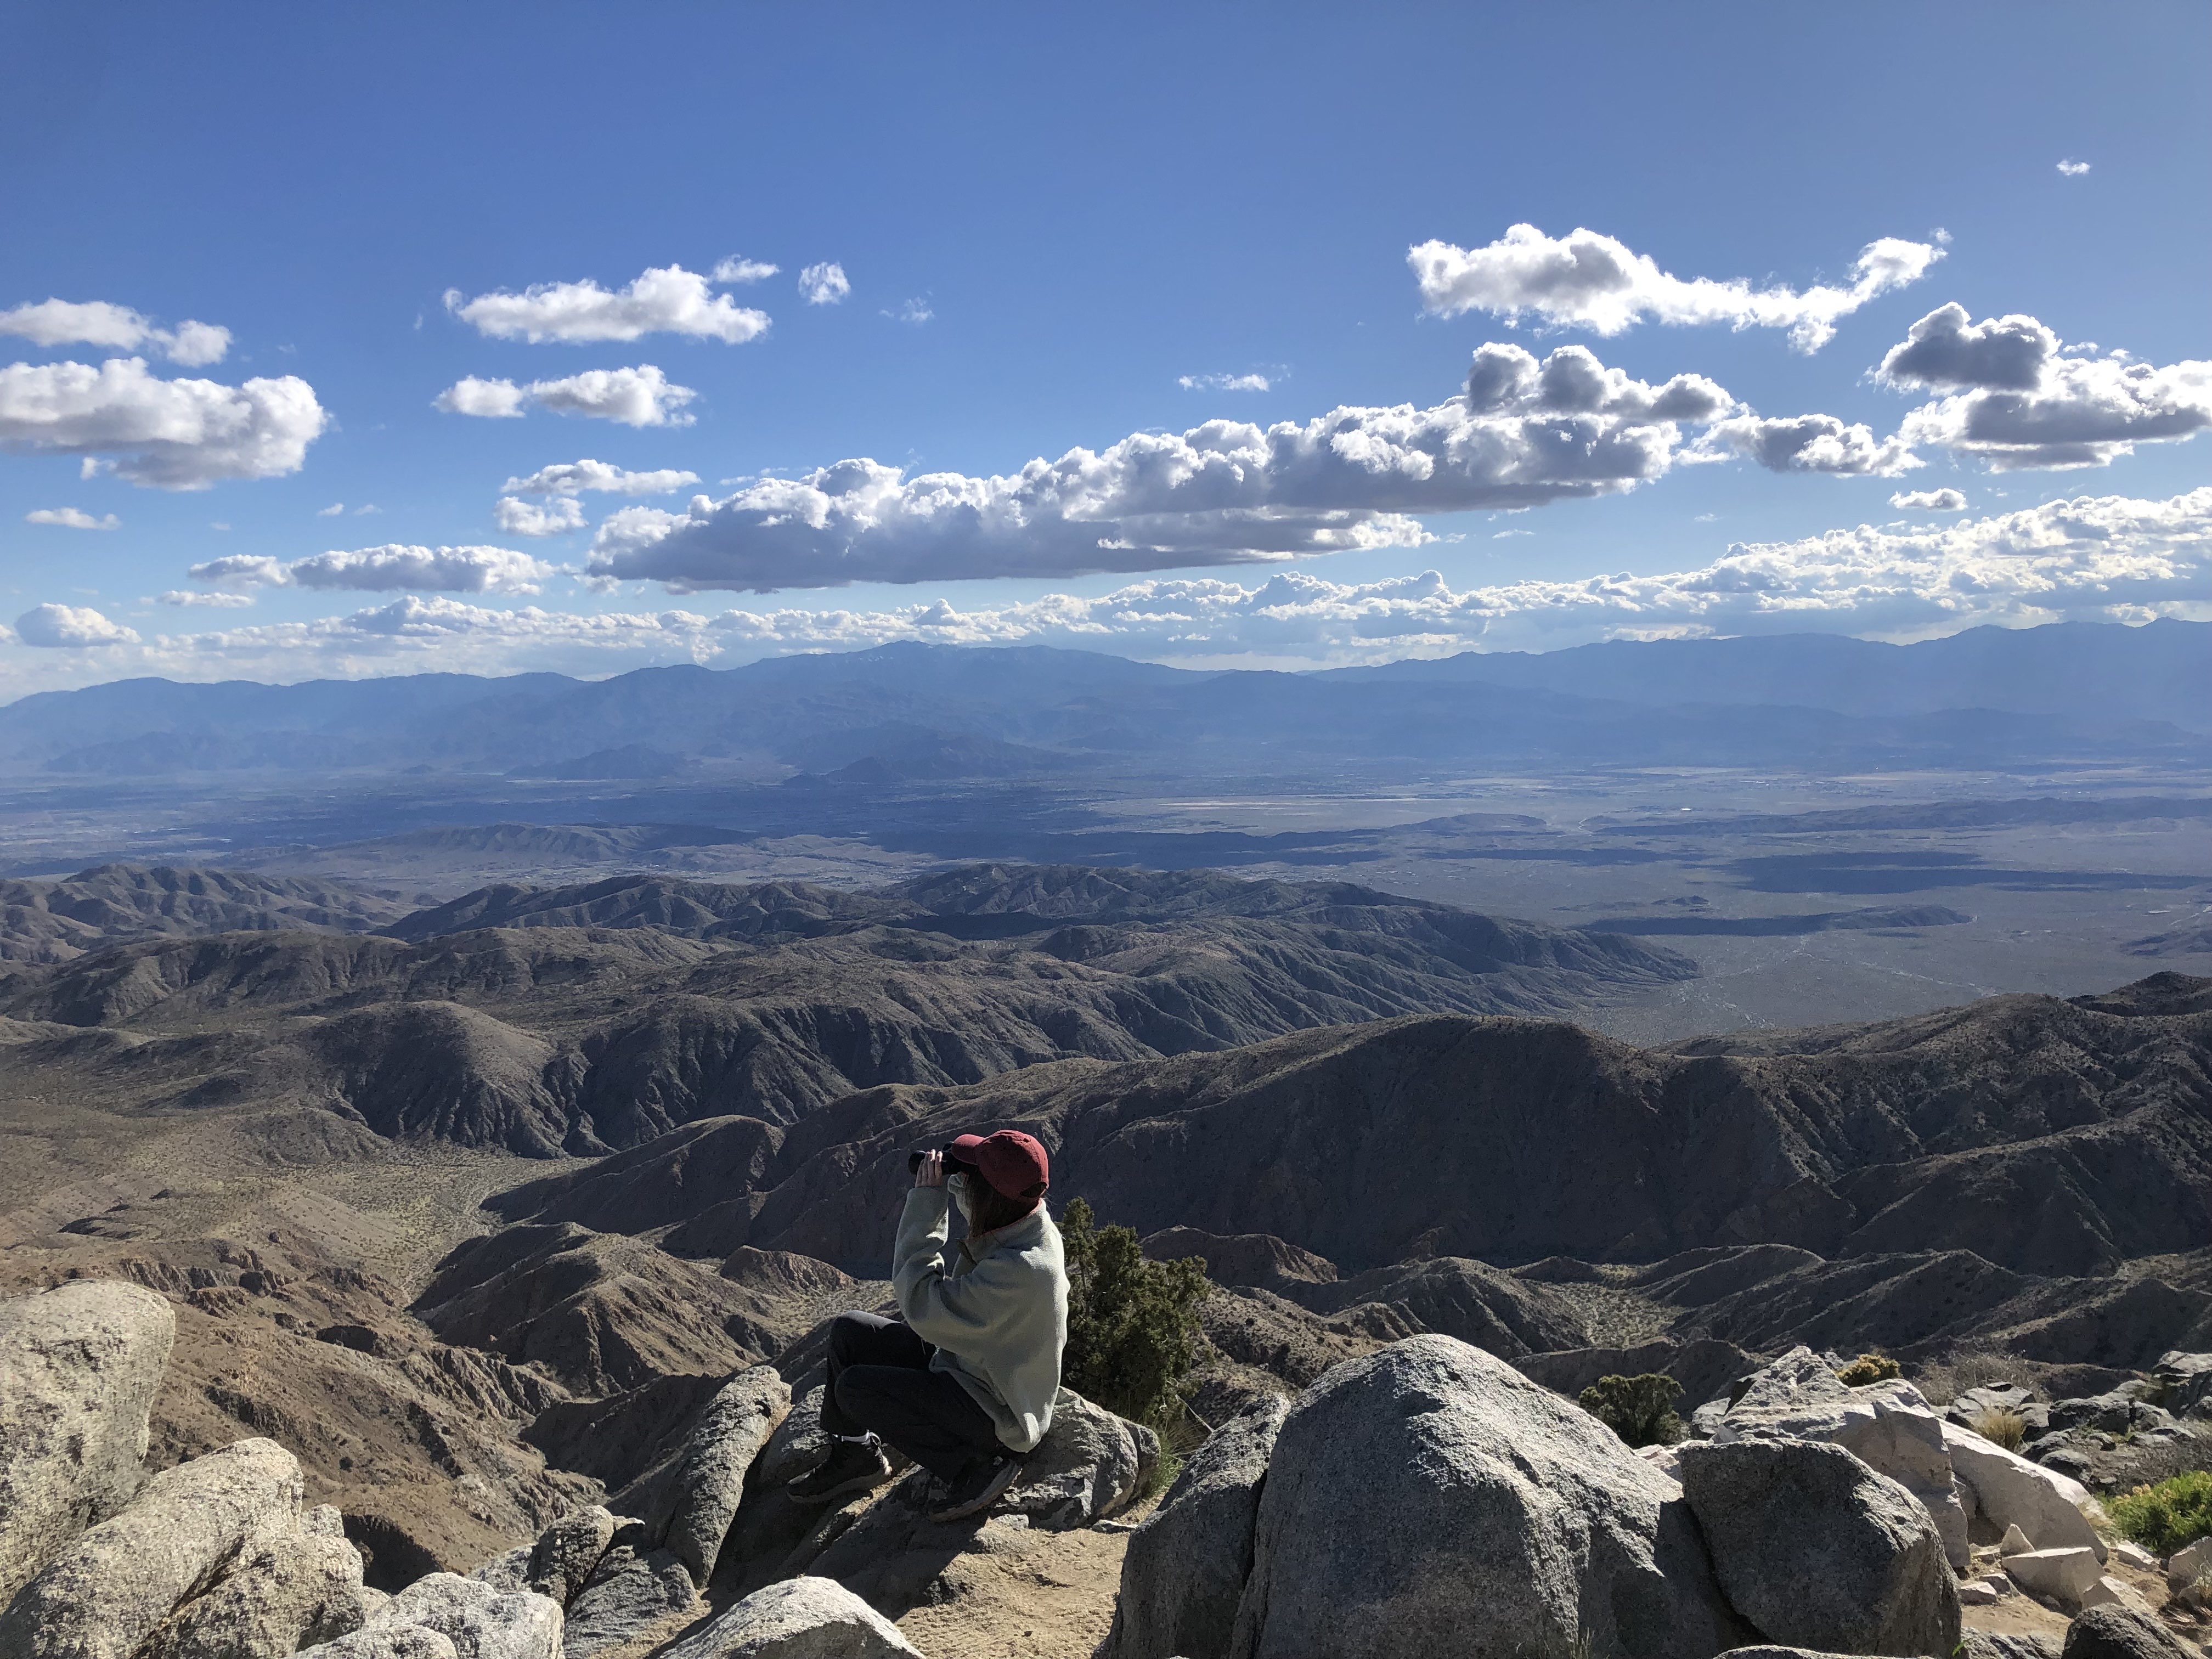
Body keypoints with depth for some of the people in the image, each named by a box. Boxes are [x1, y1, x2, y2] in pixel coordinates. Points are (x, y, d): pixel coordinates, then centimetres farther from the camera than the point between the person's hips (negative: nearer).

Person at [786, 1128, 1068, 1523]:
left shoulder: (1022, 1269, -36)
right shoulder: (1015, 1227, -8)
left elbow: (923, 1307, -30)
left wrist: (926, 1203, -28)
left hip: (998, 1413, -9)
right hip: (966, 1363, 9)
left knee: (853, 1388, -14)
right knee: (849, 1331, 7)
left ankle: (979, 1464, -5)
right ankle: (853, 1457, 25)